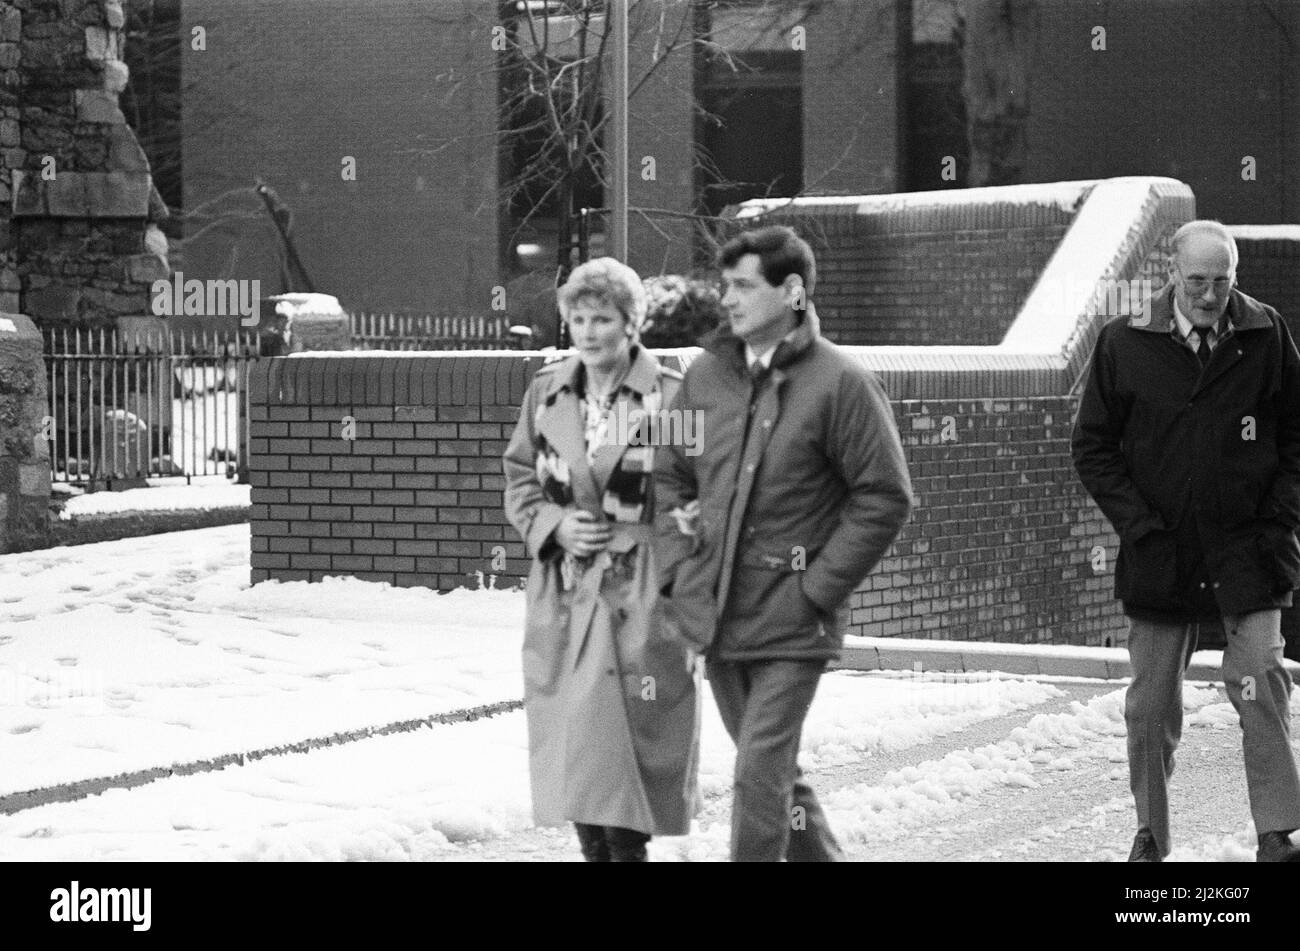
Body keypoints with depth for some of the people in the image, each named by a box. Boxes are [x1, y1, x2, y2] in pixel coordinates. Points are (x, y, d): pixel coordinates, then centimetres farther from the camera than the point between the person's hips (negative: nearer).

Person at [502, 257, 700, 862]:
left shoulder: (670, 396, -6)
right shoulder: (547, 392, 8)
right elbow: (519, 479, 17)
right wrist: (553, 524, -3)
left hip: (639, 602, -4)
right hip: (563, 596, 4)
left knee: (627, 739, -8)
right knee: (571, 743, 6)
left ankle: (628, 844, 2)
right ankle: (594, 847, 18)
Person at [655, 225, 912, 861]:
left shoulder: (840, 383, -11)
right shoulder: (707, 374, 5)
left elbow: (885, 498, -9)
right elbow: (668, 477, 15)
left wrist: (817, 588, -12)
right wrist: (677, 573, 3)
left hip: (791, 624, -6)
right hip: (713, 616, 6)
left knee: (760, 774, -10)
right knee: (775, 771, 17)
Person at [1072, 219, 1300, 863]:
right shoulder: (1124, 344, -1)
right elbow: (1091, 445, 4)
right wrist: (1137, 524, -5)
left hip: (1247, 550, -1)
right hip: (1159, 556, 1)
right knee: (1151, 704, 6)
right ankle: (1150, 833, 21)